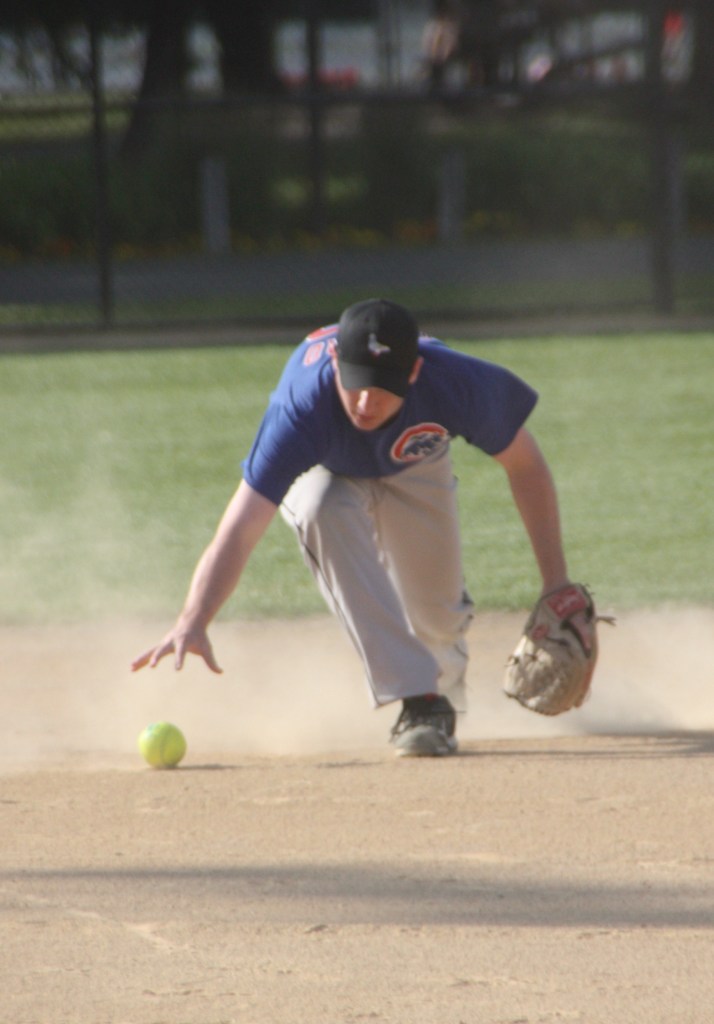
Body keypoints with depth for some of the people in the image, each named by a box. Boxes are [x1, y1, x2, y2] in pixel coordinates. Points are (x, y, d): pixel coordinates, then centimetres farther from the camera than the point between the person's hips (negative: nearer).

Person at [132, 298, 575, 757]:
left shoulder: (458, 384, -39)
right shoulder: (301, 406, -45)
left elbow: (524, 463, -20)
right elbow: (239, 530, -51)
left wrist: (557, 582, -21)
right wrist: (192, 624, -67)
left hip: (415, 470, 2)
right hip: (323, 472, -2)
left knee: (440, 617, 5)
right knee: (322, 512, -35)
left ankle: (444, 691, 46)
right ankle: (418, 701, -32)